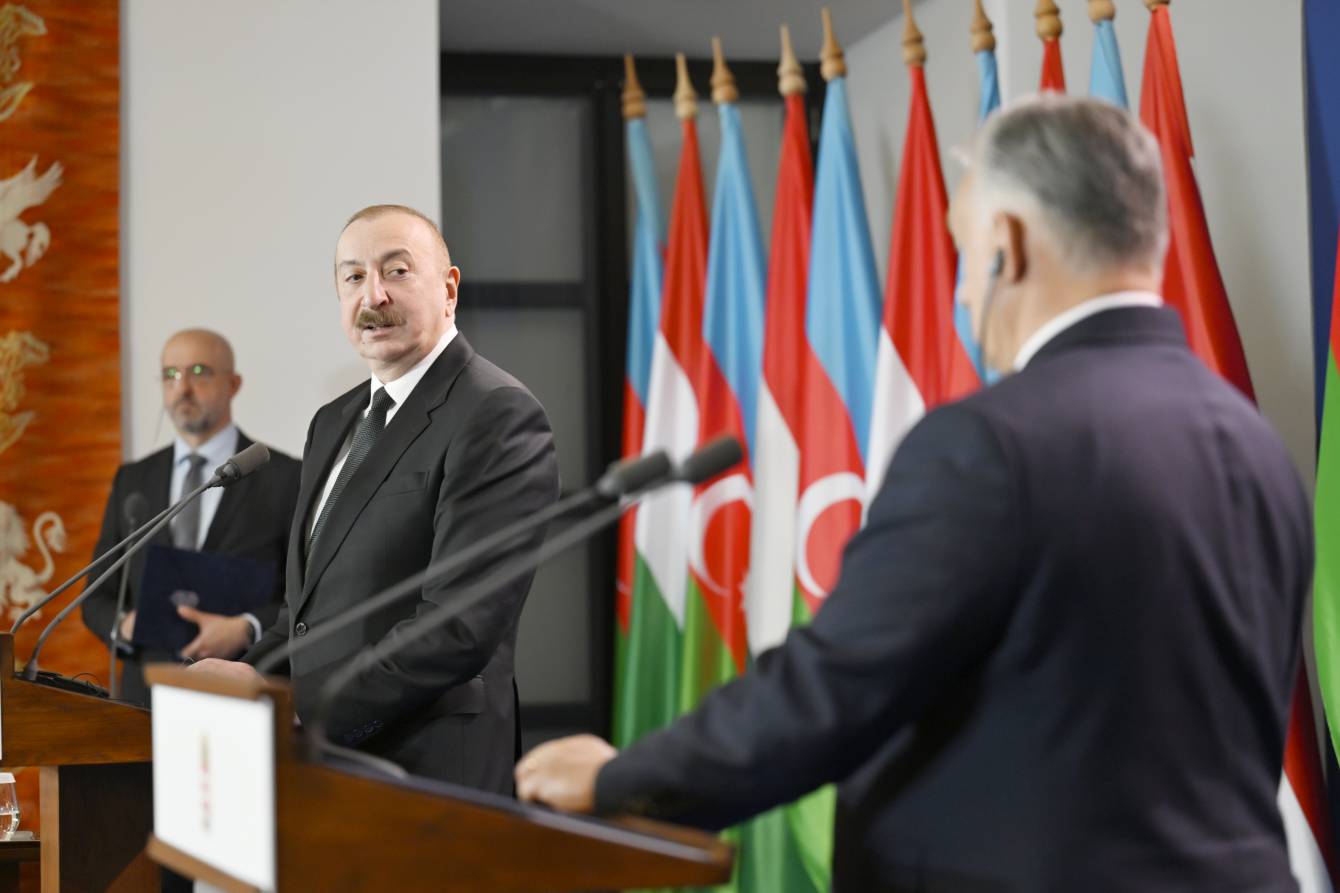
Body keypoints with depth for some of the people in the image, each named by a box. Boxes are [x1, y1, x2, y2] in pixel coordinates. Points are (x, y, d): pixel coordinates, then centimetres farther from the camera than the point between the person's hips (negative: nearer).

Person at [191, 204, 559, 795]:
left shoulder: (499, 417, -13)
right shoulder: (334, 424, 16)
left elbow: (460, 629, -21)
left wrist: (287, 703, -19)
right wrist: (249, 677, -2)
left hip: (427, 769, -7)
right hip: (324, 761, 8)